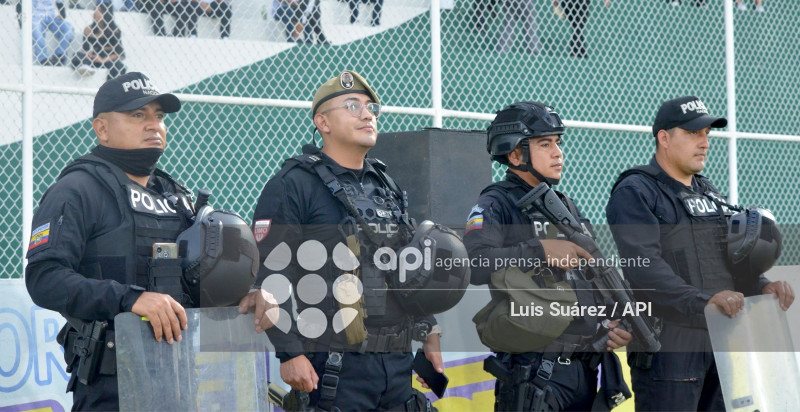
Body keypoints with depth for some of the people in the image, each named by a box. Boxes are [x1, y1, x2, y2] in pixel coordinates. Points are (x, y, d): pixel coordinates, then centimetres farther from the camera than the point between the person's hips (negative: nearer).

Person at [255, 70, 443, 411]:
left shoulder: (386, 186, 17)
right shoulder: (294, 185, -7)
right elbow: (271, 276, -13)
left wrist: (429, 333, 19)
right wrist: (290, 354, -18)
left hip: (399, 362, 7)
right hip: (335, 366, -7)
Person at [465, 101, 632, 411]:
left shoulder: (567, 205, 18)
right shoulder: (496, 205, -6)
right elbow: (471, 264, -24)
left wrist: (614, 324, 8)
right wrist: (540, 251, -26)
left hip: (585, 369, 8)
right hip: (533, 373, -7)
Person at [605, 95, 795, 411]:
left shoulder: (709, 193, 20)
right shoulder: (634, 192, -8)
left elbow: (730, 258, 22)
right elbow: (643, 266, -21)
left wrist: (761, 287, 1)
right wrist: (703, 301, -30)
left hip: (722, 343, 8)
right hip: (668, 346, -8)